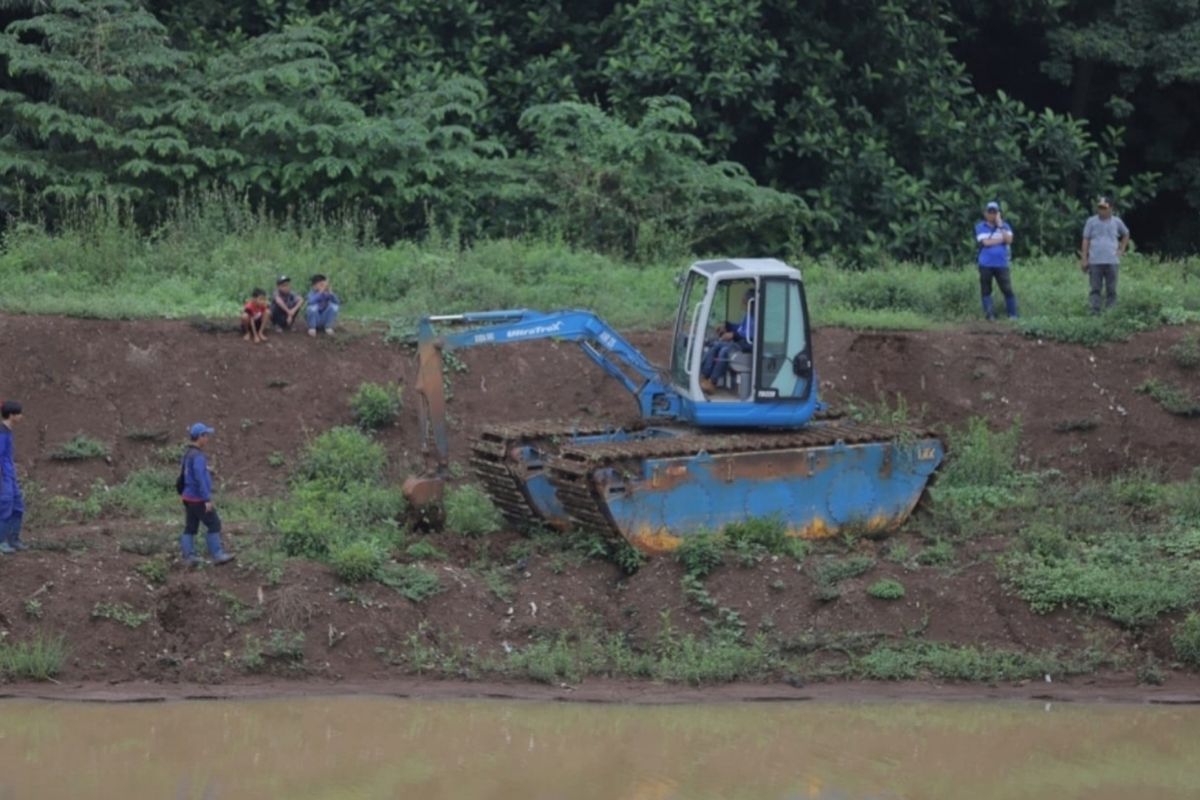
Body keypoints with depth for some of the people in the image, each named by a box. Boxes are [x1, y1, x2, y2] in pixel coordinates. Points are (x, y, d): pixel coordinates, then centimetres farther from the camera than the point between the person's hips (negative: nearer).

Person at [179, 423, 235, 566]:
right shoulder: (198, 456, -20)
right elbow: (200, 479, -26)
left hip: (189, 497, 9)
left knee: (190, 527, 9)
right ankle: (217, 556, 1)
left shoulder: (188, 453, 10)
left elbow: (183, 476, 19)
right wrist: (207, 500, -25)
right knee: (214, 524, -2)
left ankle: (189, 557, 7)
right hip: (198, 499, -9)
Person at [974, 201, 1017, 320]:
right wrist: (1001, 239, -5)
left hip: (1001, 264, 0)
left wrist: (1000, 225, -9)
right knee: (985, 290, 3)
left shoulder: (1005, 226, 9)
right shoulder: (980, 227, 4)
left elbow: (1009, 240, -7)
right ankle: (989, 314, 9)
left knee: (1007, 289, -6)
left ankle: (1013, 315, -3)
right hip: (986, 265, 0)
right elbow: (985, 242, -10)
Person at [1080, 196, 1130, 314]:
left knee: (1111, 290, 2)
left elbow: (1126, 234, 25)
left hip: (1111, 261, 1)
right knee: (1095, 289, -5)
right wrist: (1084, 259, -1)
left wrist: (1122, 249, 14)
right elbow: (1086, 241, 4)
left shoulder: (1116, 222, 8)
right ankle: (1095, 311, -7)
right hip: (1095, 261, -1)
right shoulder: (1091, 222, 4)